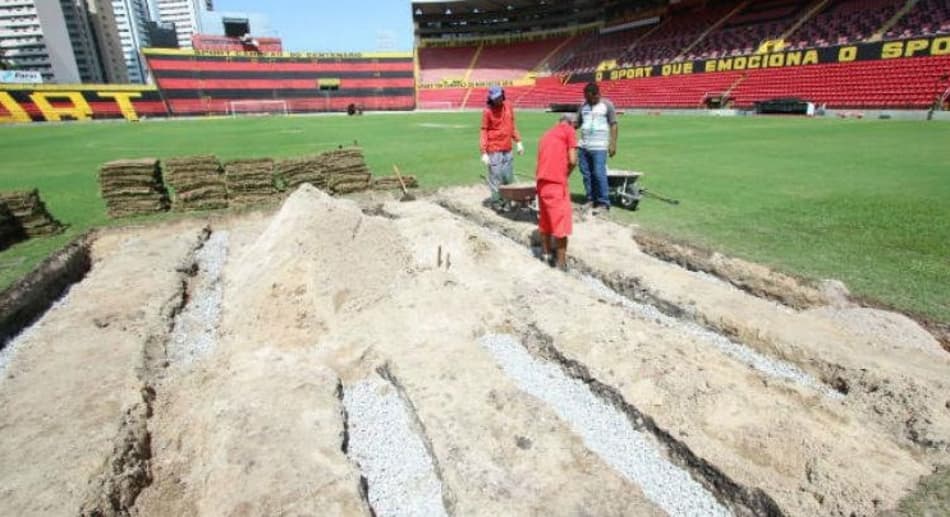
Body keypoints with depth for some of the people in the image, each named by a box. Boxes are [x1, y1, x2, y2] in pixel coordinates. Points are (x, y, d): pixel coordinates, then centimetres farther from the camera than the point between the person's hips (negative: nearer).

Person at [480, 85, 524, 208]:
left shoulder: (508, 107, 8)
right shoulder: (488, 111, -8)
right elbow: (484, 131, -9)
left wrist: (518, 142, 13)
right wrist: (484, 153, -14)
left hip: (507, 149, 6)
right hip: (494, 151, -6)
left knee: (509, 177, 10)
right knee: (496, 177, -5)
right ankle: (496, 202, 4)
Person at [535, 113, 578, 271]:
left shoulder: (547, 134, 24)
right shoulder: (569, 130, 4)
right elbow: (572, 160, -6)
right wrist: (565, 175, 10)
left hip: (541, 180, 7)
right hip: (556, 181, -7)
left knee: (545, 217, 19)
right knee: (562, 220, -1)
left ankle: (546, 252, 32)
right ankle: (561, 261, 3)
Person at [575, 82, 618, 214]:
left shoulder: (607, 105, 0)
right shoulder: (583, 106, 13)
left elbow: (613, 125, -2)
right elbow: (577, 123, 19)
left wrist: (613, 143, -10)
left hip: (599, 147, -5)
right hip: (583, 146, 6)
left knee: (599, 174, -9)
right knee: (586, 173, 7)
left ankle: (603, 203, -2)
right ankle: (591, 199, 18)